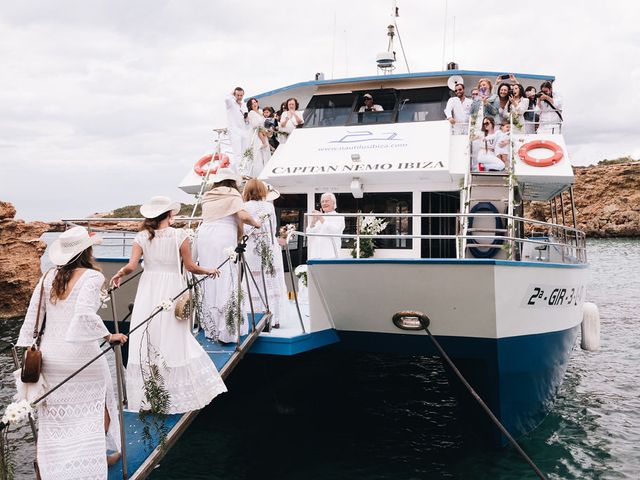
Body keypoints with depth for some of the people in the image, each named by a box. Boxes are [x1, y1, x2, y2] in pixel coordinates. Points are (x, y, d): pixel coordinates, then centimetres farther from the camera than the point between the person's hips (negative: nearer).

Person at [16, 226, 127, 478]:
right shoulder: (92, 276, -13)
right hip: (81, 354, -5)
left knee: (53, 416, 16)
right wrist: (109, 336, -20)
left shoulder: (48, 277, 4)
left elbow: (32, 316, 5)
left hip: (49, 354, 5)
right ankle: (96, 458, 29)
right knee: (98, 404, 18)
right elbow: (85, 313, -29)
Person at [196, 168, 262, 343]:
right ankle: (225, 330, -7)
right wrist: (256, 223, 11)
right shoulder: (233, 194, 5)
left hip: (203, 234, 5)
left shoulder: (207, 196, 21)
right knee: (225, 283, -5)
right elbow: (243, 216, -8)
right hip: (224, 238, -5)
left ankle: (210, 327, 13)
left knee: (208, 282, 9)